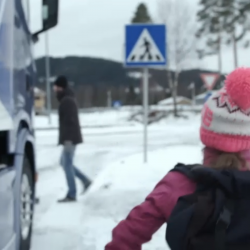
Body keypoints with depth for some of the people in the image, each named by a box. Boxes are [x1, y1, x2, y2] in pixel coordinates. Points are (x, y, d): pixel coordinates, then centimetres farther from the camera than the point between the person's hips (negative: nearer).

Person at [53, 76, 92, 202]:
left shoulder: (67, 101, -15)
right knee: (64, 162, 16)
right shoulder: (67, 100, 17)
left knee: (67, 164, -6)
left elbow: (70, 121, -22)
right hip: (70, 137, 10)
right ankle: (85, 180, 17)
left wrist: (67, 138, -25)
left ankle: (71, 195, -2)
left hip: (70, 138, -10)